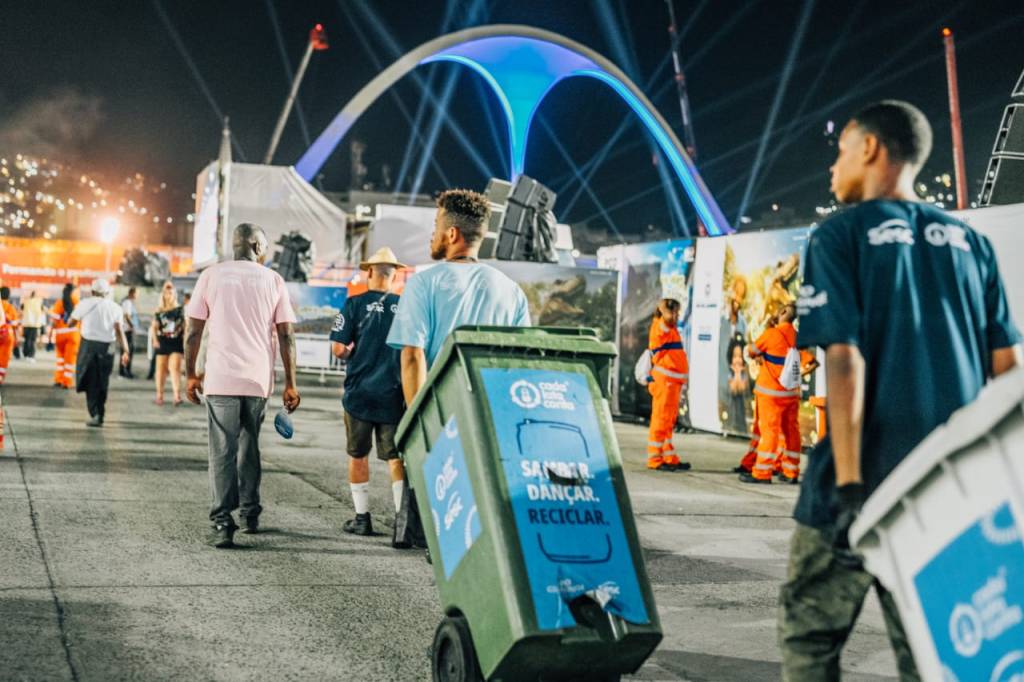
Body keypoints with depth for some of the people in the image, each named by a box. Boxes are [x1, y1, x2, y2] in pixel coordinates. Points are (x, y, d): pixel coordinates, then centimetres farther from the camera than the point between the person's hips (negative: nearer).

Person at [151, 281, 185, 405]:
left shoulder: (180, 310, 4)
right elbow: (153, 327, 2)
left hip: (176, 343, -1)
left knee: (175, 368, -11)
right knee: (161, 368, 8)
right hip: (162, 343, 1)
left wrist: (185, 341, 1)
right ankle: (159, 395, 16)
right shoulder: (159, 311, 5)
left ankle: (177, 395, -17)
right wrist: (155, 340, -12)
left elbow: (184, 326, 7)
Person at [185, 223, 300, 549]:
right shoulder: (272, 279, 6)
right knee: (249, 447, 18)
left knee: (223, 451, -1)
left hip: (221, 378, -1)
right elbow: (286, 336, 3)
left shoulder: (212, 275, 4)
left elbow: (194, 331, 1)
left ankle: (222, 522, -10)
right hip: (259, 379, 1)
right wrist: (290, 384, 8)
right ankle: (250, 514, 22)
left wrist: (191, 374, 10)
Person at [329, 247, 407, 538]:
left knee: (358, 455, 11)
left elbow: (338, 348, -10)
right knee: (395, 457, 7)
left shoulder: (356, 304, -6)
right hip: (394, 395, 1)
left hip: (360, 393, -1)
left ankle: (362, 517, 13)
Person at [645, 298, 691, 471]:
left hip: (672, 382, 10)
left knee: (668, 423, 13)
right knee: (661, 420, -8)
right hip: (664, 381, -10)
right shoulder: (660, 327, -10)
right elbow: (668, 317, -31)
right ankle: (655, 460, -5)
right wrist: (663, 306, -13)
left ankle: (670, 459, 19)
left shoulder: (671, 330, 19)